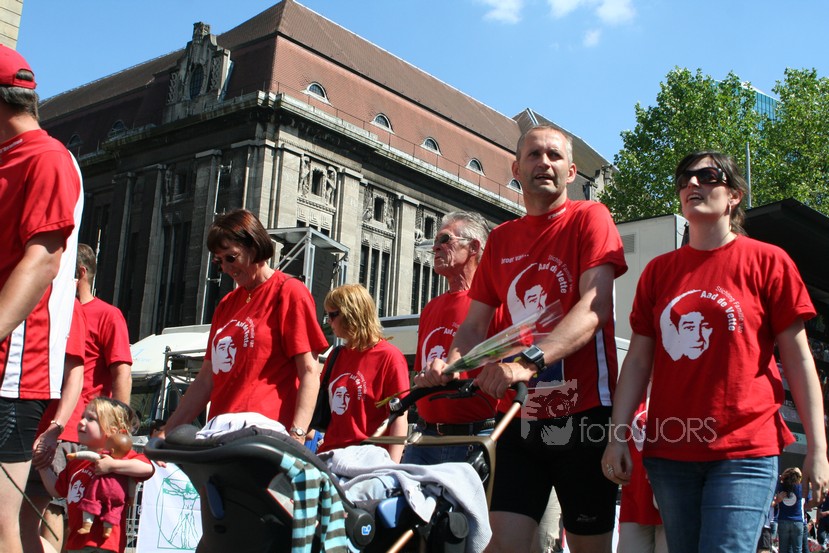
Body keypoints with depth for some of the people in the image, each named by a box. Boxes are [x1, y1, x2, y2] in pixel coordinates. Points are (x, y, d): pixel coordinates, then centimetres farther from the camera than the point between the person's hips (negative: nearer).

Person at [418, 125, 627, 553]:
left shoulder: (589, 218, -2)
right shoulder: (501, 240, 13)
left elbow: (594, 308, -17)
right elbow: (475, 325, 11)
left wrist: (529, 362, -31)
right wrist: (449, 364, -12)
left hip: (582, 415, -4)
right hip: (519, 419, 4)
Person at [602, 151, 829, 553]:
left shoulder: (767, 262, 1)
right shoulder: (658, 271, 10)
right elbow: (638, 359, 10)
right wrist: (617, 437, 3)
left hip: (744, 451, -3)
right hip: (669, 452, 4)